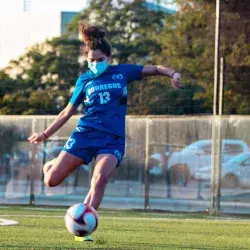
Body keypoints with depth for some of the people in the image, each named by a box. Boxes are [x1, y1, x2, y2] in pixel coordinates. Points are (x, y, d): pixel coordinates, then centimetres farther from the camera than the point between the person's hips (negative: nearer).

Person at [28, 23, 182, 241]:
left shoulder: (123, 72, 6)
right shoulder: (84, 80, 8)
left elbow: (155, 69, 13)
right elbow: (68, 112, 14)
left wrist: (173, 74, -8)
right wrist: (45, 134, 11)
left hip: (113, 139, -1)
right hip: (85, 133, 1)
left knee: (100, 178, -29)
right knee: (51, 181, -9)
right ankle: (52, 165, 28)